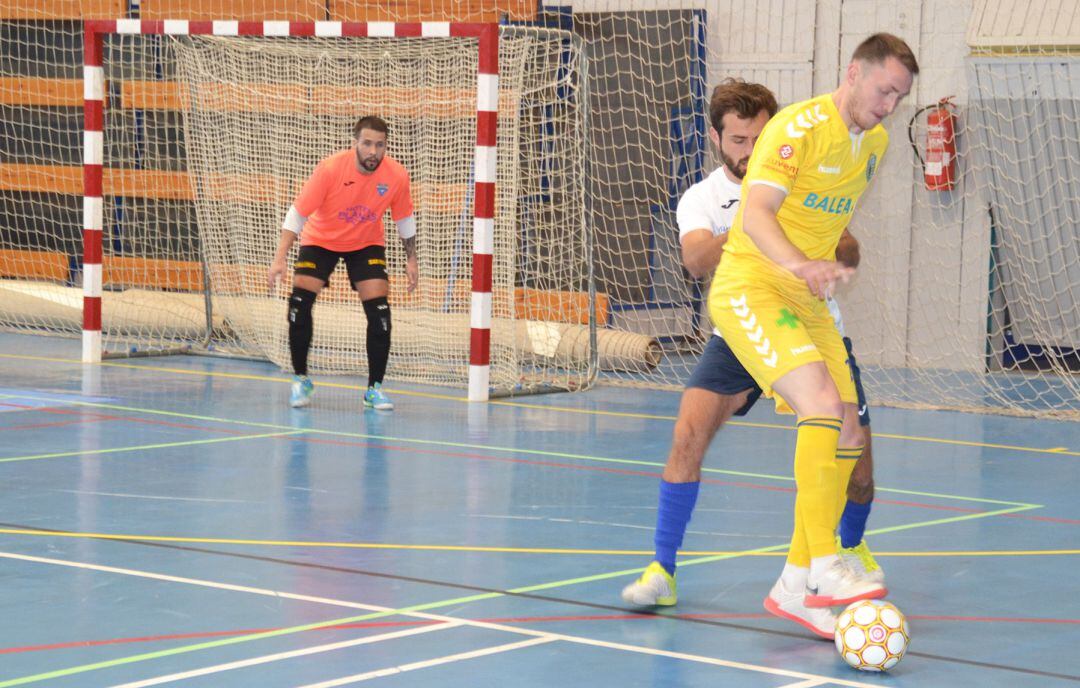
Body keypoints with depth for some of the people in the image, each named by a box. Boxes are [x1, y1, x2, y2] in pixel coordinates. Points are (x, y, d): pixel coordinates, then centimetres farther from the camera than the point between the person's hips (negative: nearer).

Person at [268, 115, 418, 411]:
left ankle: (375, 388, 2)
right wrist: (280, 258, -29)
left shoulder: (397, 176, -22)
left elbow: (404, 219, -2)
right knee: (299, 303, -16)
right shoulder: (330, 169, -29)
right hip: (320, 241, -1)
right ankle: (300, 380, 2)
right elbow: (298, 213, -23)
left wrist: (411, 259, 2)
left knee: (379, 312, -13)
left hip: (367, 245, 1)